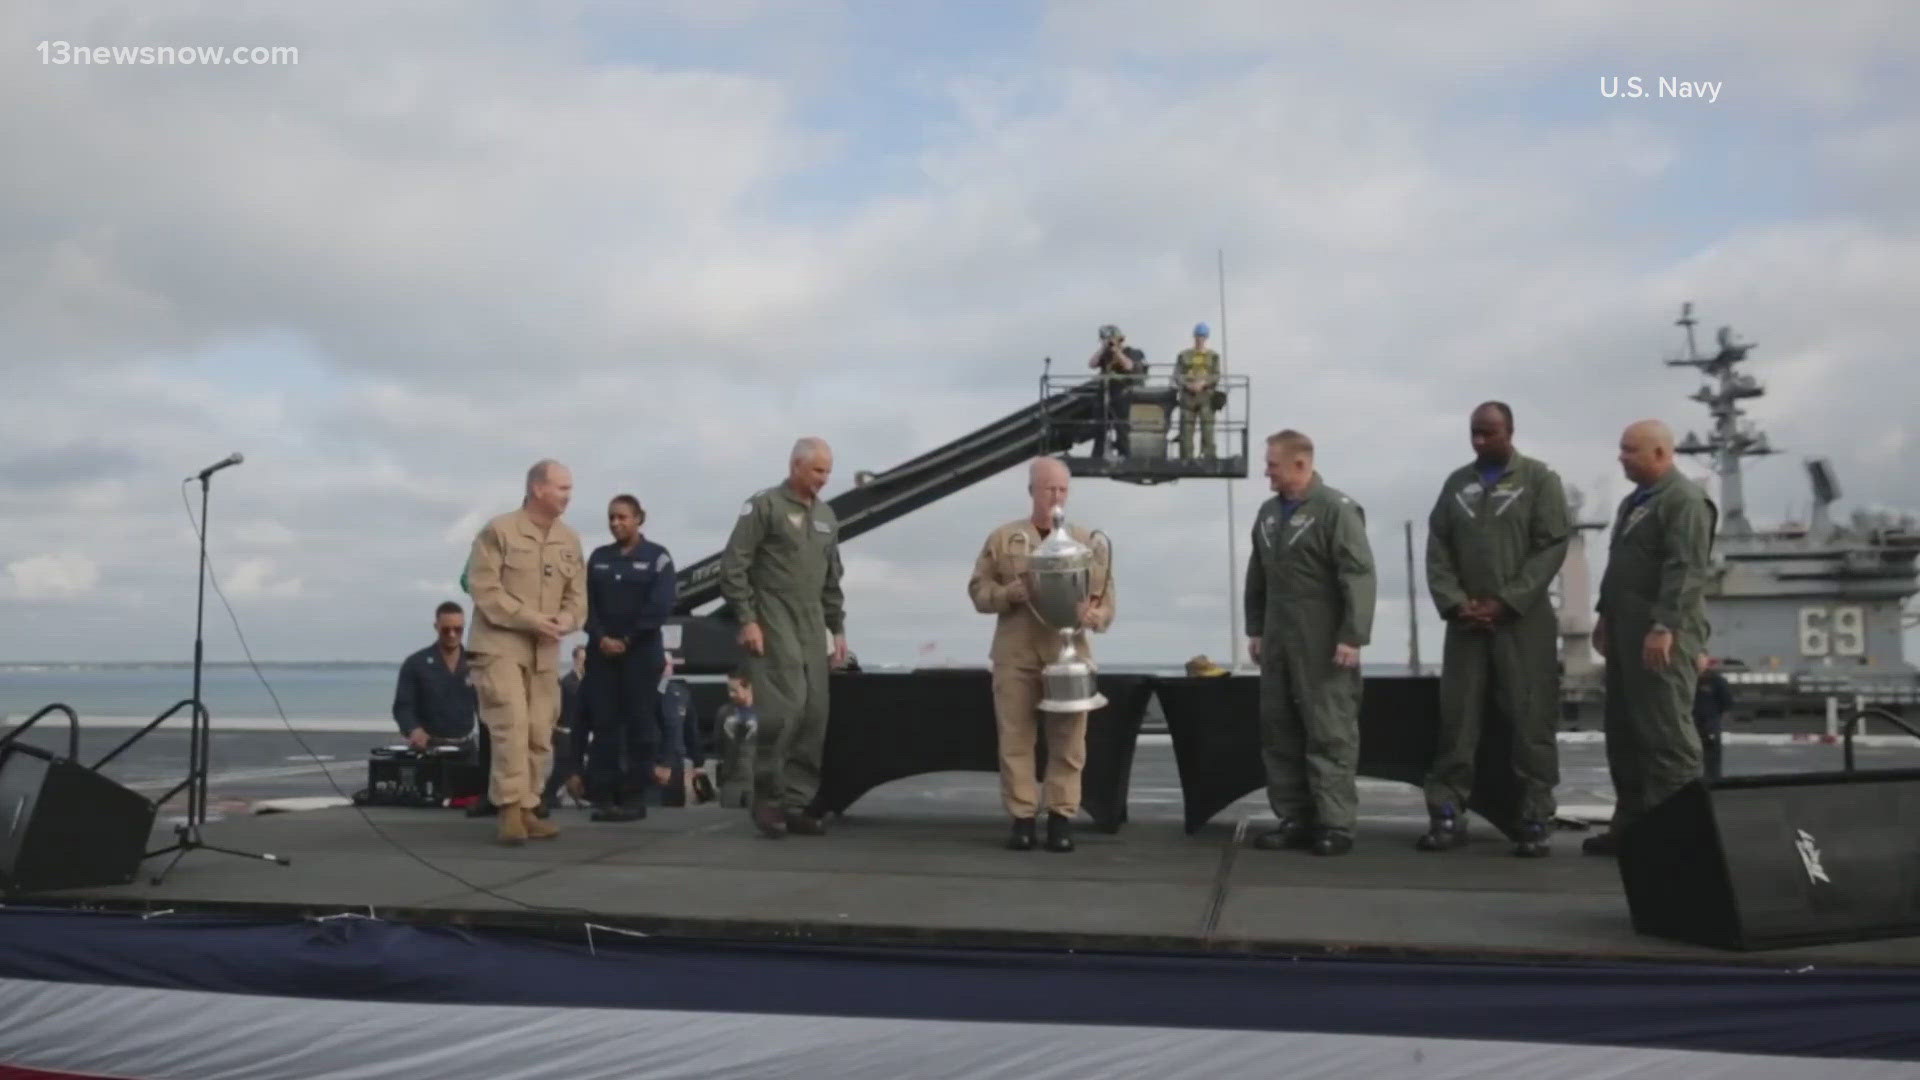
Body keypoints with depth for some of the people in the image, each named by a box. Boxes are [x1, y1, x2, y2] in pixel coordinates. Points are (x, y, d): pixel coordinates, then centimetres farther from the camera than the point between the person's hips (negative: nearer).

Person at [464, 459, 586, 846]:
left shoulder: (570, 540, 10)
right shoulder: (498, 531, -6)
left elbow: (577, 595, 12)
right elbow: (485, 589, -13)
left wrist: (566, 619, -11)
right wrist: (532, 619, -19)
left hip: (545, 651, 6)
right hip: (500, 645, -6)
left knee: (540, 734, 6)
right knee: (511, 724, -17)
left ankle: (526, 810, 16)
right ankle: (510, 811, -11)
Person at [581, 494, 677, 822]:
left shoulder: (657, 557, 2)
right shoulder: (598, 557, 13)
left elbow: (660, 605, -8)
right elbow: (587, 602, 5)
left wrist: (627, 640, -12)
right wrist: (600, 638, -11)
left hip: (642, 651, -3)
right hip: (601, 651, 3)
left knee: (640, 721, -2)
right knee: (603, 722, 0)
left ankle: (635, 796, 2)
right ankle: (603, 796, 2)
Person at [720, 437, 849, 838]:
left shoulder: (826, 515, 18)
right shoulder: (764, 506, -3)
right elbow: (732, 567, -8)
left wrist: (838, 628, 17)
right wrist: (746, 620, -13)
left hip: (812, 627, 7)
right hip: (774, 624, -7)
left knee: (814, 715, 2)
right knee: (784, 708, -15)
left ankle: (796, 802, 10)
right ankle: (767, 798, -2)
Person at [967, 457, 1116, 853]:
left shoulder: (1088, 541, 9)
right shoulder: (1003, 538, 7)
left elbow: (1107, 599, 7)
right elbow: (978, 590, 6)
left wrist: (1094, 615, -16)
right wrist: (1013, 592, -13)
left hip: (1068, 654, 0)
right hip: (1014, 653, 0)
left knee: (1067, 740, 0)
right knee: (1015, 738, 1)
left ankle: (1061, 817, 9)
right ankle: (1021, 817, 9)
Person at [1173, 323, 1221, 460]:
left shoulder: (1213, 356, 9)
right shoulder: (1184, 355, 12)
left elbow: (1216, 376, 1)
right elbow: (1177, 375, 4)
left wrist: (1203, 382, -17)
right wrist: (1188, 384, -15)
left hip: (1206, 396, -1)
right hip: (1188, 396, 1)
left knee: (1207, 427, -10)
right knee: (1186, 428, -1)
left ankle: (1208, 458, -12)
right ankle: (1186, 458, 3)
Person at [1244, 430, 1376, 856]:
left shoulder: (1336, 509, -10)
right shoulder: (1269, 513, 14)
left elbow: (1359, 577, -16)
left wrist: (1352, 637, -20)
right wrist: (1255, 629, 16)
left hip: (1323, 645, -8)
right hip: (1278, 643, 8)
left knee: (1329, 734, -3)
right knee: (1278, 732, 9)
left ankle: (1334, 823, 2)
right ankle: (1293, 818, 17)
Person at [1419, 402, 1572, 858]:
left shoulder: (1539, 479, 3)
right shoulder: (1457, 482, 13)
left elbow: (1552, 546, -6)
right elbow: (1437, 549, 8)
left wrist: (1505, 602, -13)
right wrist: (1455, 602, -6)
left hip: (1524, 620, -3)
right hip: (1465, 621, 3)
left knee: (1531, 724, -2)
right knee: (1456, 722, 2)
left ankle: (1535, 822, 4)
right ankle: (1447, 816, 6)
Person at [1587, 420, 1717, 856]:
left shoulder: (1685, 500, -11)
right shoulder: (1634, 502, 21)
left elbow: (1686, 570, -19)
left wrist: (1663, 627, -24)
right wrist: (1606, 615, 21)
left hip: (1662, 635, -10)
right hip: (1627, 631, 10)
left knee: (1666, 732, -7)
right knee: (1624, 732, 11)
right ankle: (1631, 825, 17)